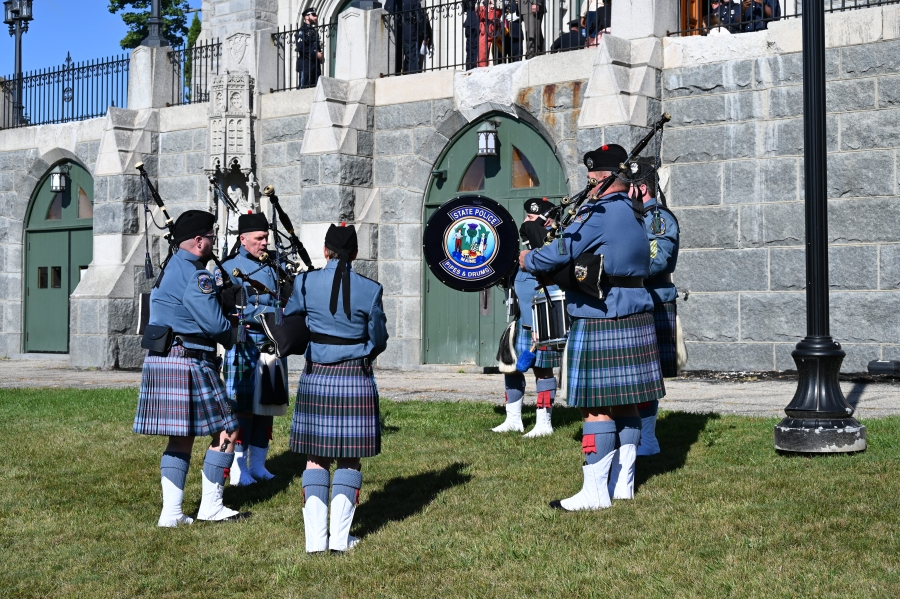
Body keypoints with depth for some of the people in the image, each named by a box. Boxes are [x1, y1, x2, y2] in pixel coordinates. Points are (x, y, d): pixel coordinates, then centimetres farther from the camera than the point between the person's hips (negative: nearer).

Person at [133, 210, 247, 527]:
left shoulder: (169, 269, 17)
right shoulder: (196, 275, -14)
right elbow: (214, 324, -19)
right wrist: (235, 334, 4)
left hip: (160, 360, 10)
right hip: (188, 362, -10)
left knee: (180, 438, 12)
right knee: (227, 432, 1)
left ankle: (171, 512, 10)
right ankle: (210, 505, 7)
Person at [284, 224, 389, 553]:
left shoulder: (305, 283, -4)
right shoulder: (369, 289, -6)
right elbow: (379, 340, 3)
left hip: (316, 378, 1)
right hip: (355, 379, -1)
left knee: (316, 457, 10)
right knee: (349, 459, 8)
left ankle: (316, 537, 6)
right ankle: (340, 536, 8)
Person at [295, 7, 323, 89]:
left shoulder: (314, 31, 21)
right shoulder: (302, 31, -4)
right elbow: (300, 48, -16)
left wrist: (320, 56, 4)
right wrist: (316, 54, -17)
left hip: (315, 64, 8)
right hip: (305, 64, -8)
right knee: (303, 87, -9)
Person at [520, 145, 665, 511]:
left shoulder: (598, 214, -14)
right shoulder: (634, 214, 15)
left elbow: (559, 254, -12)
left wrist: (528, 261, 9)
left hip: (599, 325, -9)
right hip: (635, 324, 9)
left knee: (597, 407, -6)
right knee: (625, 404, 11)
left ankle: (596, 492, -4)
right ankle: (623, 483, 18)